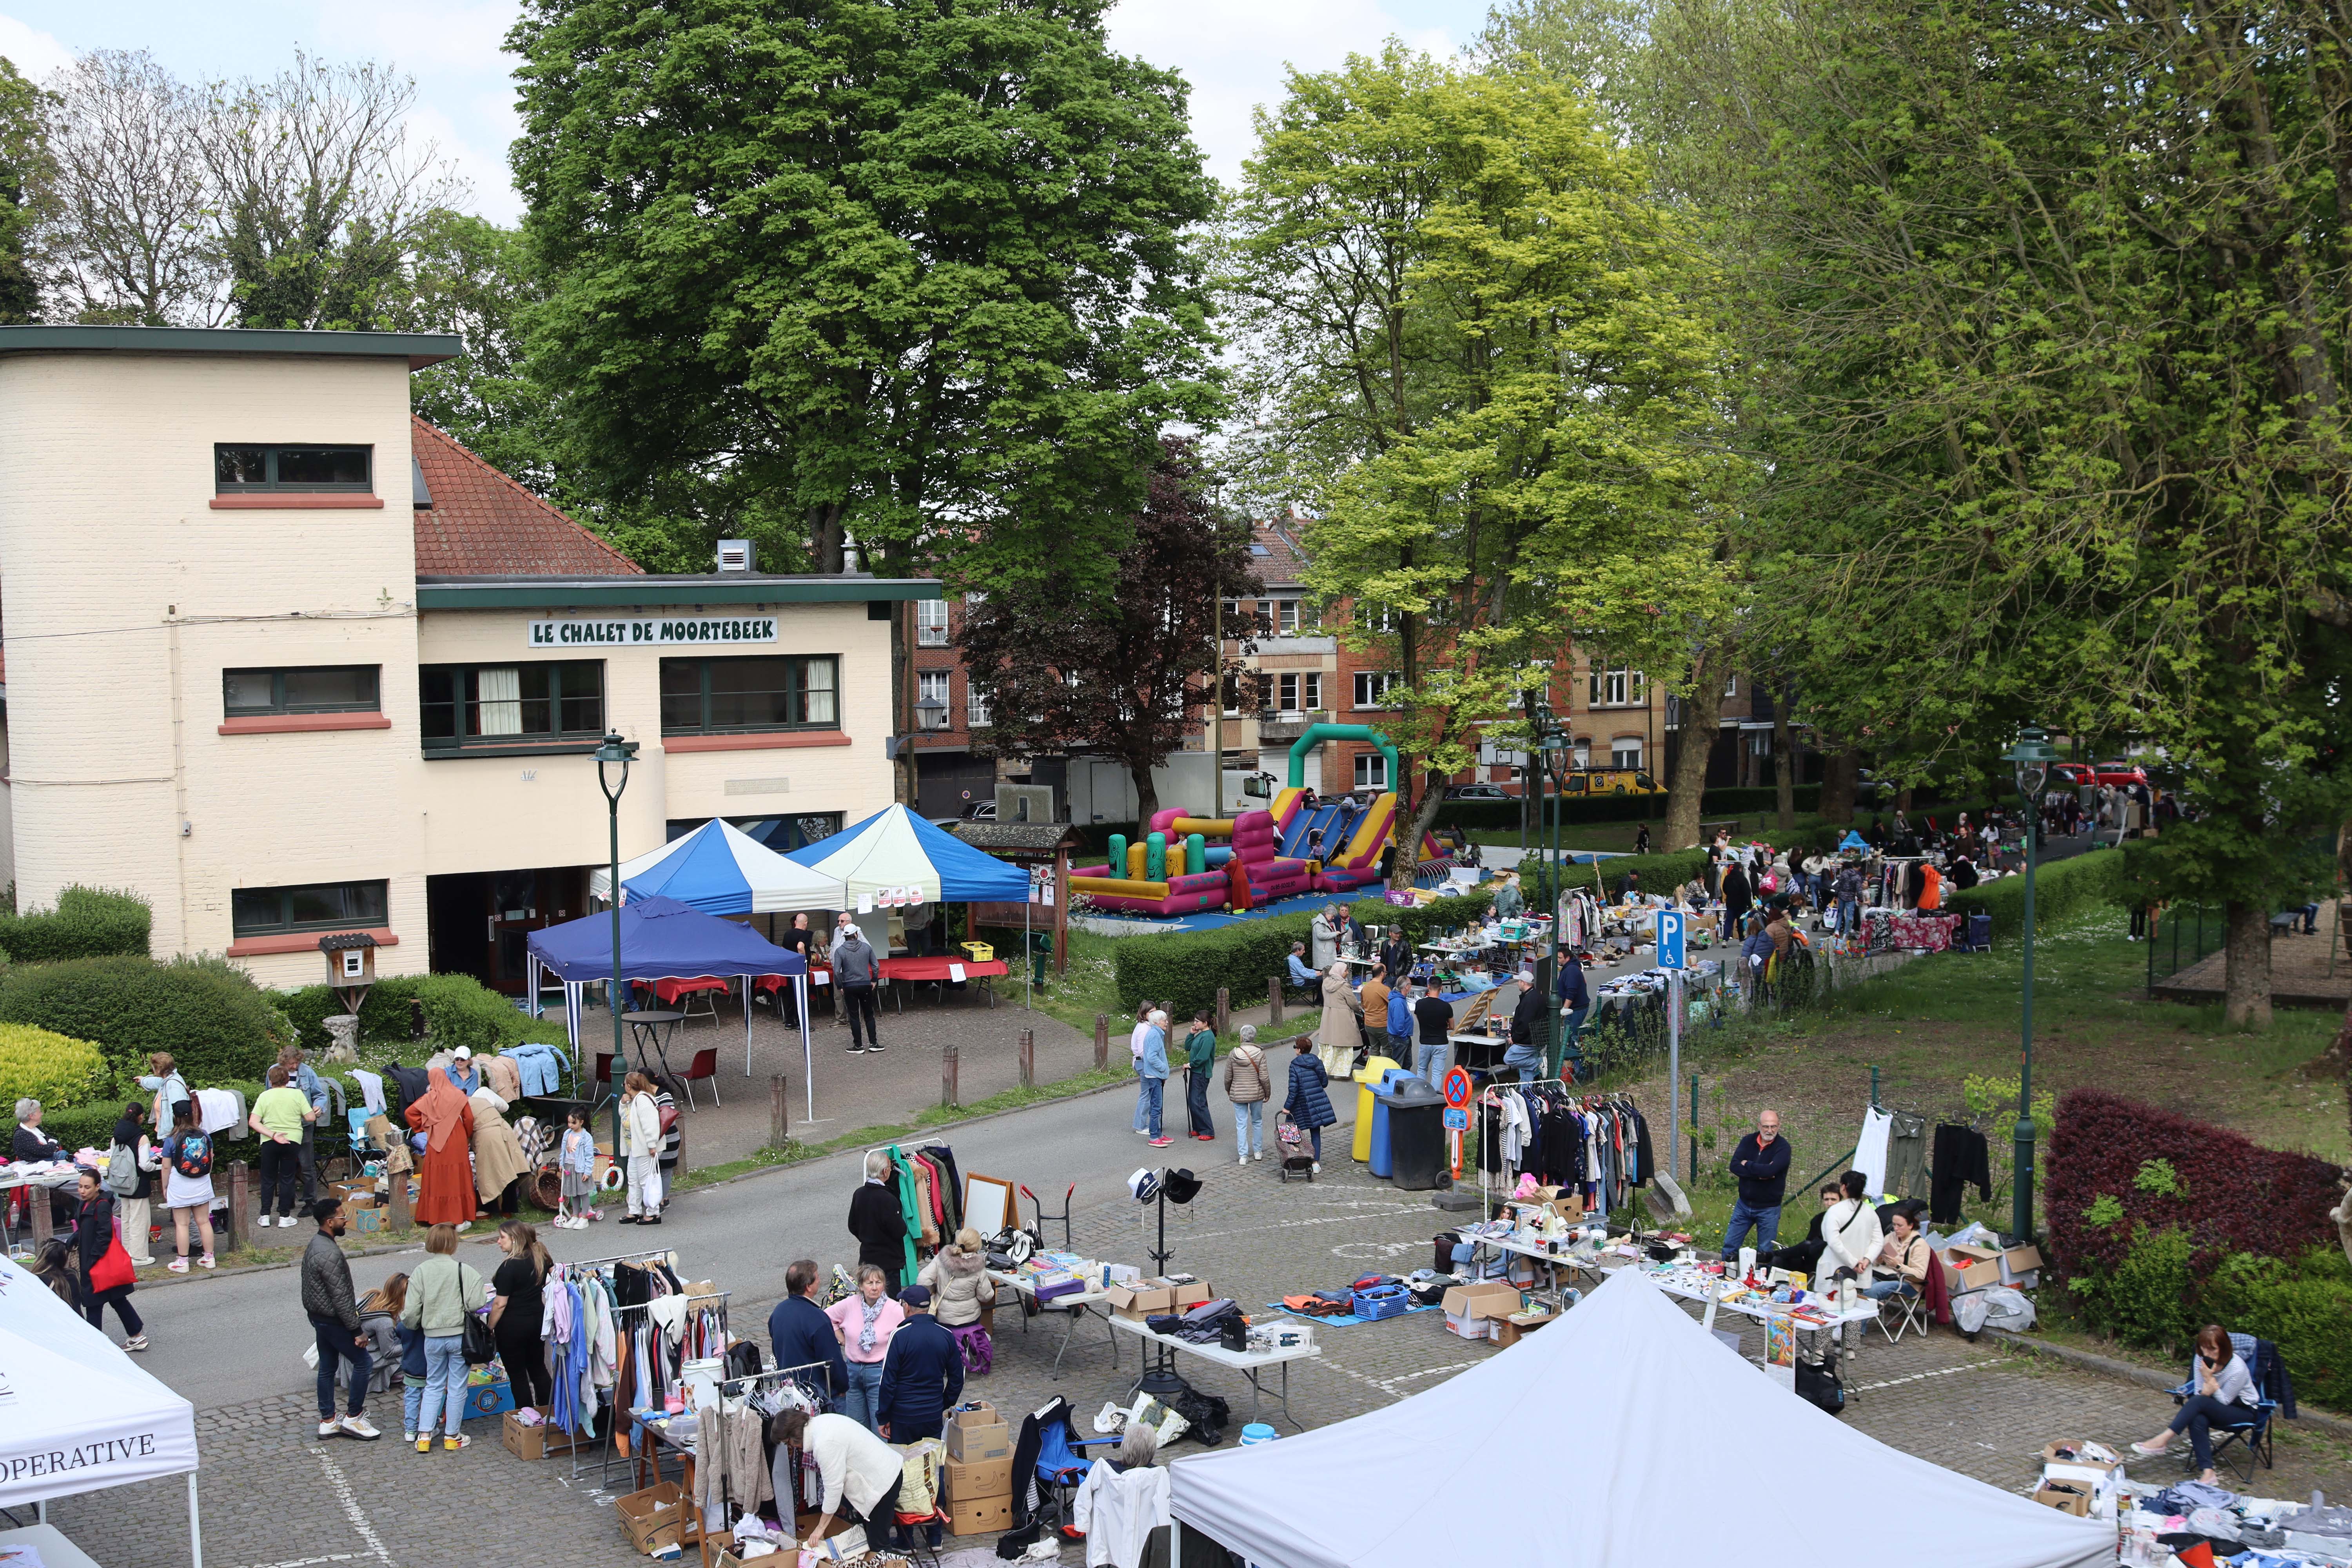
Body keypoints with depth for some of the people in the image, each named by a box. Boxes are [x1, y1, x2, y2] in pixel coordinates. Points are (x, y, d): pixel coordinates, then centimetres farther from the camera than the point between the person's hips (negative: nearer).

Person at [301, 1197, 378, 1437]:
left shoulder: (315, 1244, 6)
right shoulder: (330, 1255, -26)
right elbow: (340, 1298, -25)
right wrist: (358, 1331, -19)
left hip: (318, 1316, 10)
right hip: (333, 1320, -10)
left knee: (328, 1367, 16)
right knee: (364, 1362, 0)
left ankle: (327, 1422, 23)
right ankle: (353, 1418, 6)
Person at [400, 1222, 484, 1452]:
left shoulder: (420, 1272, -6)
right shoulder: (464, 1271, -14)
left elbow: (411, 1312, -6)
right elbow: (475, 1304, -19)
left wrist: (405, 1319, 17)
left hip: (433, 1337, 3)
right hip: (459, 1336, -3)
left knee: (433, 1385, 18)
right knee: (457, 1386, 10)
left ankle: (424, 1435, 15)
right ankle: (451, 1436, 18)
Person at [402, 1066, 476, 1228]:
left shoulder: (429, 1098, 1)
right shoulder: (458, 1096, -2)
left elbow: (409, 1113, 2)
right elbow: (469, 1119, -1)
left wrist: (422, 1127, 13)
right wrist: (468, 1137, 14)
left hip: (437, 1144, 1)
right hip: (457, 1144, -1)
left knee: (437, 1181, 7)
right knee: (458, 1180, 3)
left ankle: (438, 1218, 8)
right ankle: (460, 1218, 2)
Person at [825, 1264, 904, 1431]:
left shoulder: (894, 1310, -13)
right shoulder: (850, 1304, -2)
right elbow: (827, 1317, 14)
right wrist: (843, 1340, 9)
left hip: (879, 1372, -5)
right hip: (853, 1370, 5)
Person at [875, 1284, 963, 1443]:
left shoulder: (900, 1336, -14)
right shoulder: (946, 1336, -1)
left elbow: (888, 1382, -12)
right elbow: (957, 1379, 7)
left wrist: (882, 1418, -3)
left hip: (903, 1417, -4)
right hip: (934, 1416, 4)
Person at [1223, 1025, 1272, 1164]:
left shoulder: (1234, 1054, -8)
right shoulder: (1260, 1054, -11)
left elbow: (1228, 1077, -1)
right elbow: (1264, 1078, -11)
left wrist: (1228, 1091, 18)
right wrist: (1268, 1093, 4)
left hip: (1238, 1094, 0)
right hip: (1256, 1094, 0)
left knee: (1241, 1125, 5)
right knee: (1257, 1122, 18)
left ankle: (1243, 1156, 3)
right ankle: (1258, 1152, 26)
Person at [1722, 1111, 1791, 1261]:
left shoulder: (1783, 1147, -13)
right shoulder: (1748, 1141, 0)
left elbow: (1770, 1170, -28)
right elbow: (1734, 1166, -12)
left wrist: (1747, 1164, -12)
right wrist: (1759, 1173, -23)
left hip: (1769, 1208, -4)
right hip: (1744, 1204, 4)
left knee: (1765, 1253, 5)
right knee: (1729, 1248, 10)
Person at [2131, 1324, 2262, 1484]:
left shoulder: (2237, 1368, -24)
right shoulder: (2201, 1359, -7)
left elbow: (2224, 1401, -17)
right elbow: (2199, 1392, -5)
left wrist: (2210, 1380, -29)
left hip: (2243, 1410, -5)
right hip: (2215, 1408, 5)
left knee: (2199, 1402, -33)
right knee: (2198, 1420, -32)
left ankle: (2162, 1441, -34)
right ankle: (2207, 1472, -34)